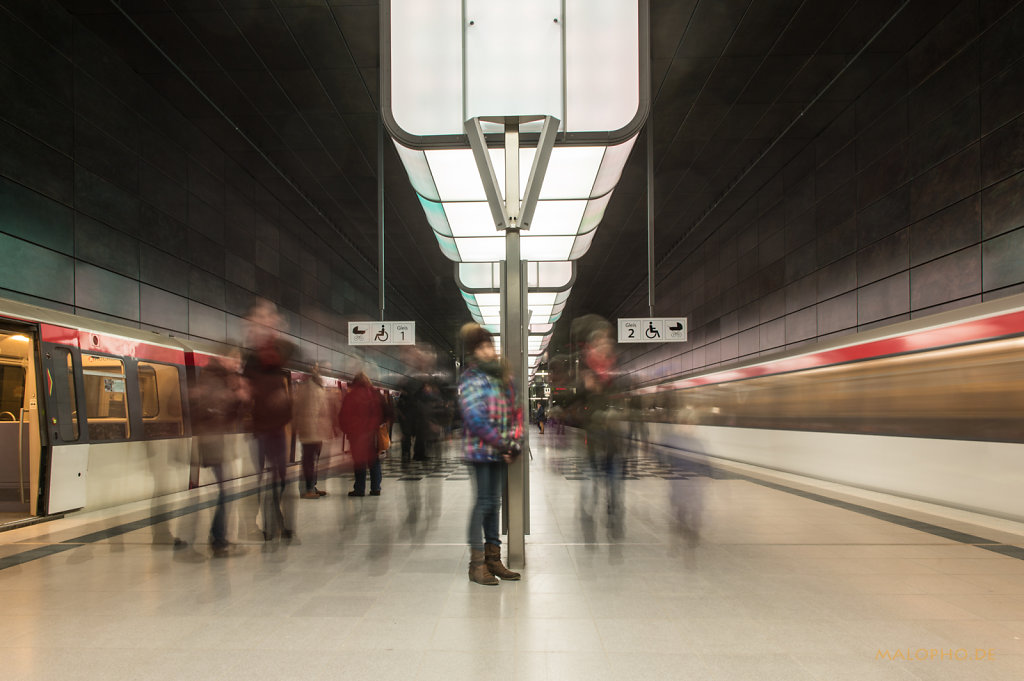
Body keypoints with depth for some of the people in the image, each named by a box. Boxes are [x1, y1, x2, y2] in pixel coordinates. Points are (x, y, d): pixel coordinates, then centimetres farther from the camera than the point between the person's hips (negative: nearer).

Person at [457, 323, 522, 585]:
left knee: (494, 502, 12)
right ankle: (477, 563, 4)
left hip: (501, 452, 7)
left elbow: (515, 410, 16)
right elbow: (476, 419, -16)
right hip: (481, 450, -7)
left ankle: (493, 558, 20)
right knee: (483, 502, -5)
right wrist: (502, 445, -14)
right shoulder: (470, 380, -8)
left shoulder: (501, 376, 14)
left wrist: (514, 440, 2)